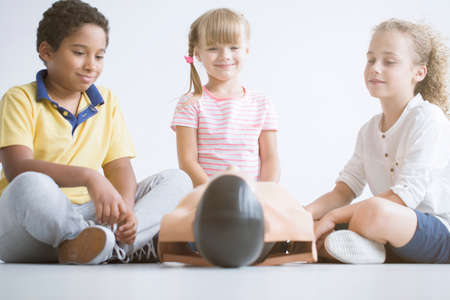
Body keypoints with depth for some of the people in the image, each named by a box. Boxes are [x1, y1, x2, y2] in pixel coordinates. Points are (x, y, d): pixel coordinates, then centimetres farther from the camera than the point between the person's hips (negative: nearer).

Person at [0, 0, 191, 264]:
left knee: (177, 180, -8)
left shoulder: (106, 102, 16)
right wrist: (88, 177, -32)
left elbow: (120, 167, 6)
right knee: (31, 185, -39)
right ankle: (128, 249, -31)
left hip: (86, 214, 6)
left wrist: (125, 207, -18)